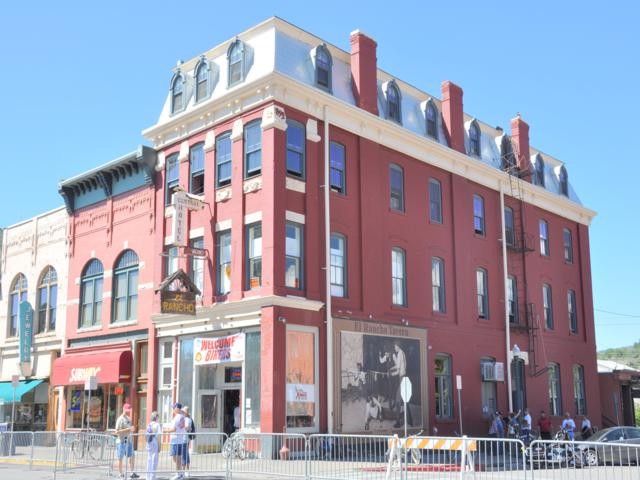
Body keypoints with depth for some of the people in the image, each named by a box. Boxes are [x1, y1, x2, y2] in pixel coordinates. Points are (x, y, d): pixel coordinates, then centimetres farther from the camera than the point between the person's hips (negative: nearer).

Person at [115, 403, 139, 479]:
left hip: (129, 441, 8)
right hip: (121, 441, -8)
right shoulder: (120, 419, -12)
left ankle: (132, 473, 14)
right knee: (120, 458, 2)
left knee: (132, 457, 7)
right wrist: (128, 429, -24)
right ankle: (121, 475, 9)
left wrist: (132, 429, 7)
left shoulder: (128, 418, 14)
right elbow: (117, 431, -19)